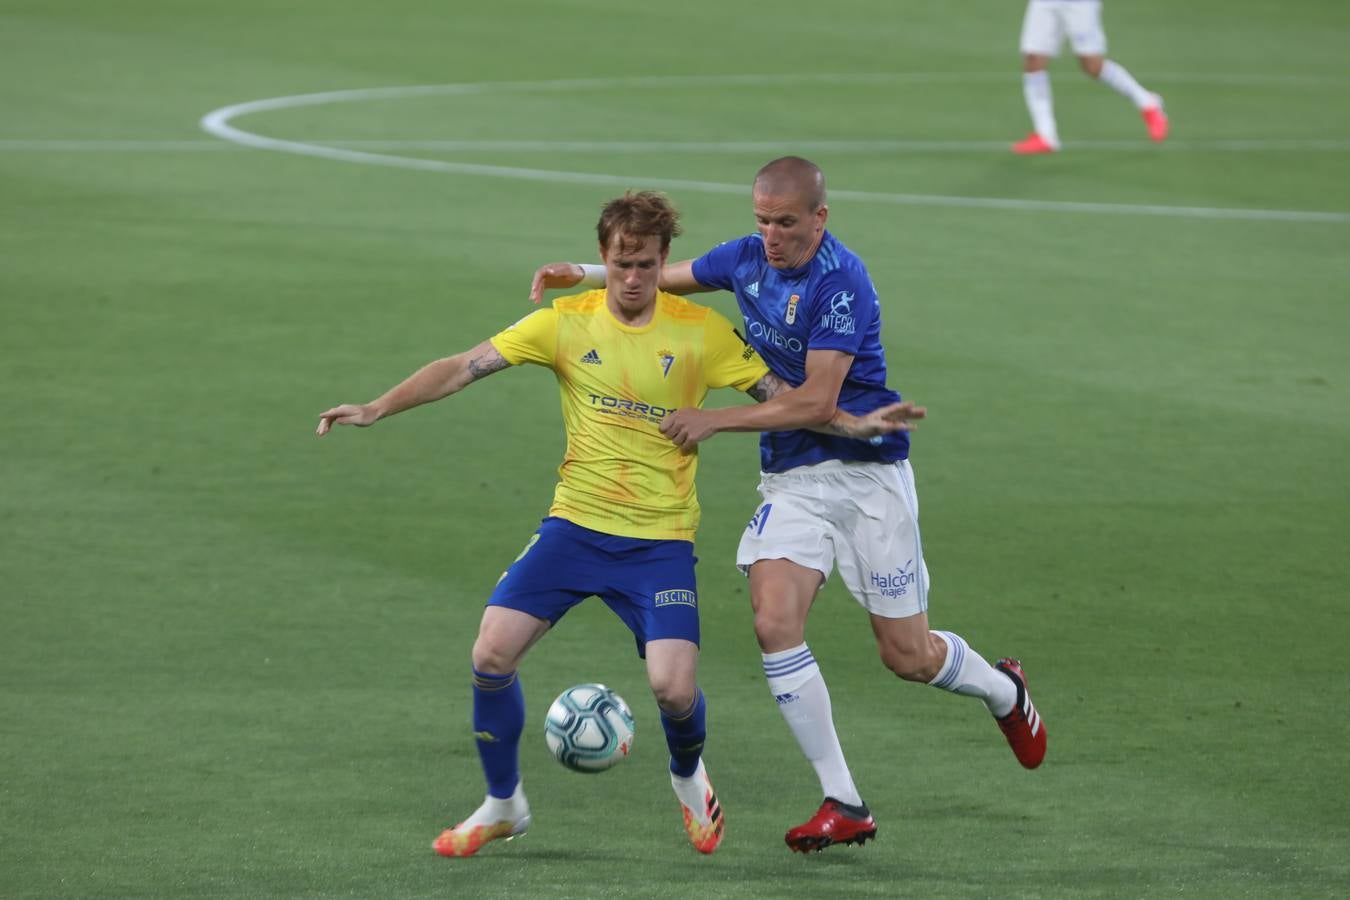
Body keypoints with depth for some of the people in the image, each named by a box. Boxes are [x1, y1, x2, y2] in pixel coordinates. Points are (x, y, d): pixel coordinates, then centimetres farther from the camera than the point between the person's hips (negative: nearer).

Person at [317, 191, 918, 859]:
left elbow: (782, 395, 1)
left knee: (674, 688, -17)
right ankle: (502, 805, 11)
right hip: (575, 525, 1)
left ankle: (689, 779, 20)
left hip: (660, 540, -1)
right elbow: (465, 368, -3)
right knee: (491, 656, -13)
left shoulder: (701, 332, -3)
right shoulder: (566, 322, -1)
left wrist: (854, 425, -13)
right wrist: (377, 409, -11)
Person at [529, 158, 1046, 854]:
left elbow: (817, 402, -22)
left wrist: (716, 420, -22)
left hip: (867, 472, -5)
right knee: (774, 622, -18)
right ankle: (843, 805, -10)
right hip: (790, 477, 5)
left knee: (908, 656, 2)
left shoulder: (840, 282, -19)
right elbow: (665, 276, 22)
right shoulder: (748, 259, 2)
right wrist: (584, 272, 8)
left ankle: (1002, 690, 39)